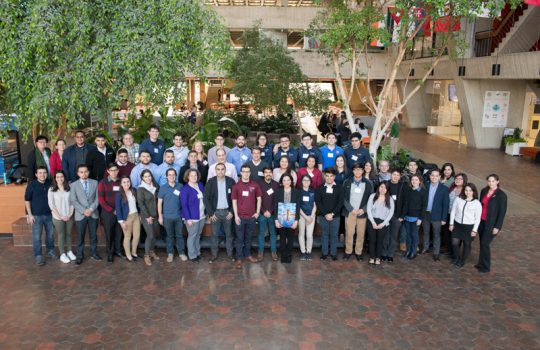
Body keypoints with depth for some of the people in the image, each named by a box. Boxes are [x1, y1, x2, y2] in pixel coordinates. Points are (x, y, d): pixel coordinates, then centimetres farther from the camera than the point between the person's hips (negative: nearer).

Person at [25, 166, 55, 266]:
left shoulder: (50, 183, -1)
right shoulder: (32, 185, -8)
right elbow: (27, 200, -5)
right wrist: (29, 215, -8)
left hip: (49, 214, 3)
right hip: (36, 215, -3)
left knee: (50, 234, 13)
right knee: (37, 237, 2)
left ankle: (50, 251, 31)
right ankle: (38, 256, 14)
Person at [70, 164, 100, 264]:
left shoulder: (95, 183, 5)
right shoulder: (74, 185, 2)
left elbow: (97, 198, 1)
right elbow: (73, 201, -5)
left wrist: (91, 209, -12)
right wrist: (83, 211, -14)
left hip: (93, 214, 1)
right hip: (80, 215, -1)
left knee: (93, 235, 10)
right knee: (80, 237, 5)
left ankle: (93, 253, 23)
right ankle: (80, 256, 15)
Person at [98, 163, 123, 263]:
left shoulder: (121, 182, 3)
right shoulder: (103, 183, -3)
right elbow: (101, 199, -6)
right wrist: (112, 210, -10)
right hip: (108, 213, -2)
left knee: (119, 232, 8)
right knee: (109, 233, 6)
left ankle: (118, 250, 24)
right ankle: (110, 253, 18)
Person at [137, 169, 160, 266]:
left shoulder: (155, 187, 7)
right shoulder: (141, 189, -8)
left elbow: (157, 201, 10)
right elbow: (141, 204, -12)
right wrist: (147, 216, -14)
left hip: (155, 215, 5)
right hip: (146, 216, -5)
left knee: (154, 234, 9)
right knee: (150, 235, -9)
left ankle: (152, 252, 26)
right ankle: (146, 255, 3)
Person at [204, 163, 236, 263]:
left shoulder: (231, 181, -4)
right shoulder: (210, 182, -6)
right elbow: (206, 198, -5)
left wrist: (232, 211, -6)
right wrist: (210, 213, -9)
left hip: (227, 211, 1)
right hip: (215, 212, 0)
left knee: (229, 234, 11)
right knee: (215, 234, 7)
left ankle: (230, 253, 24)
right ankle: (214, 255, 18)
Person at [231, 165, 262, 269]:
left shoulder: (255, 185, 1)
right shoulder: (236, 186, -2)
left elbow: (259, 199, 8)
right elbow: (234, 201, -1)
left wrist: (257, 212, 1)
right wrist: (236, 216, -7)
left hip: (252, 216, 2)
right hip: (240, 216, -2)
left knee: (249, 237, 14)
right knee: (240, 238, 4)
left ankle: (247, 254, 29)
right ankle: (239, 258, 11)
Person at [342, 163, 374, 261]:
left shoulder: (368, 183, 1)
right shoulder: (347, 182, 0)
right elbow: (344, 198, 0)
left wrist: (363, 209, -10)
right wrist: (351, 209, -9)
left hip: (362, 212, 0)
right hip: (350, 212, 0)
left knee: (361, 233, 5)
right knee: (349, 233, 2)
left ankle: (358, 252, 19)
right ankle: (348, 251, 16)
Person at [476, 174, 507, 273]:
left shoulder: (501, 195, -14)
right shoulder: (484, 191, 2)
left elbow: (502, 212, -12)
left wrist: (497, 227, -13)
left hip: (491, 224, -5)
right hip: (481, 221, 5)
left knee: (485, 243, -4)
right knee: (482, 243, 13)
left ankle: (485, 267, 11)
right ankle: (481, 263, 27)